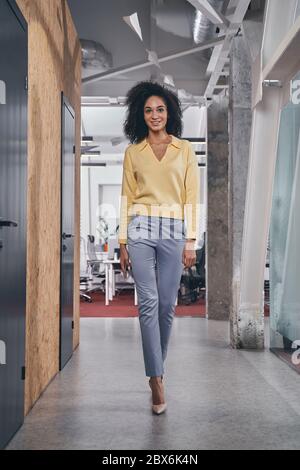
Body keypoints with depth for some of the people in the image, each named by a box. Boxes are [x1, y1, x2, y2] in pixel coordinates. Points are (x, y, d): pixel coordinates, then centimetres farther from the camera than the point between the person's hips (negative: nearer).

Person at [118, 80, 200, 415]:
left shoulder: (185, 150, 9)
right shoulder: (133, 152, 11)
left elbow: (191, 197, 5)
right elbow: (126, 198, 9)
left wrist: (191, 241, -2)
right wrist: (123, 242, 3)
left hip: (174, 231, 0)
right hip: (141, 229, 0)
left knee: (167, 305, 3)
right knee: (148, 303, -8)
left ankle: (156, 365, 24)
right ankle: (157, 379, -4)